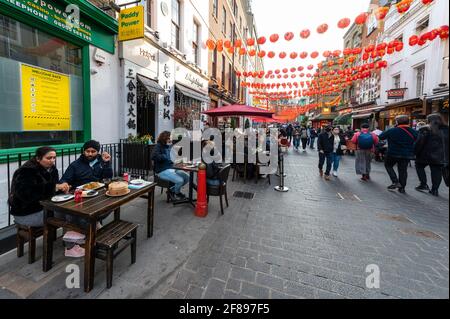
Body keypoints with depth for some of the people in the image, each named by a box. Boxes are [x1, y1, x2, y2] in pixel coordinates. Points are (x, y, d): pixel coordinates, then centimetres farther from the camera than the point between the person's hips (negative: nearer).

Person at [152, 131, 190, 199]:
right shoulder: (158, 146, -6)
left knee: (187, 177, -6)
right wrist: (165, 157, -23)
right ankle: (176, 193, 11)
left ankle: (172, 190, 12)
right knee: (180, 180, -24)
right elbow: (154, 156, -23)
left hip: (172, 168, 8)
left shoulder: (170, 146, 14)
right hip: (162, 171, -8)